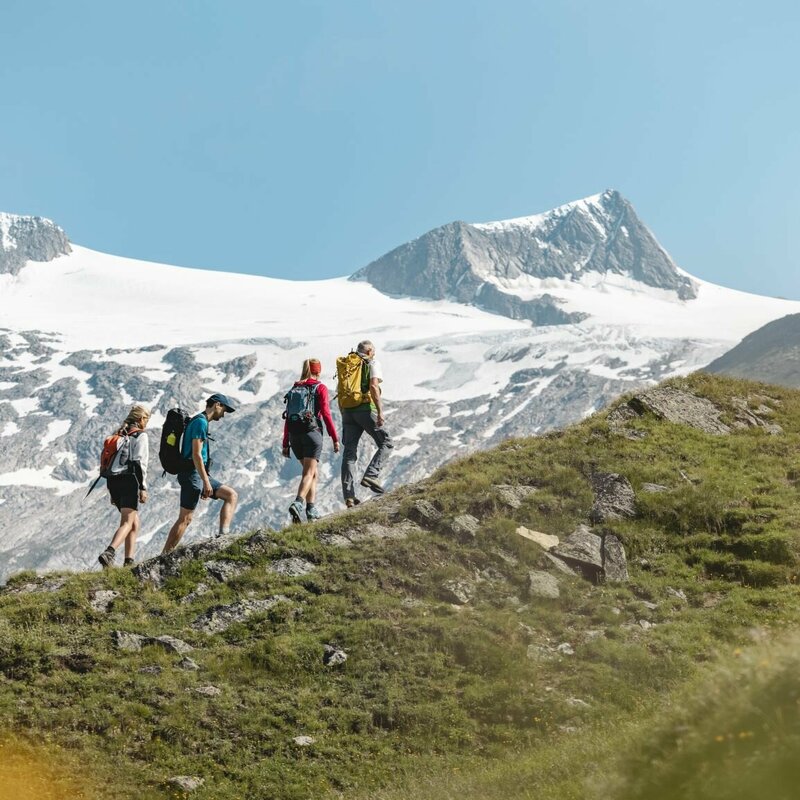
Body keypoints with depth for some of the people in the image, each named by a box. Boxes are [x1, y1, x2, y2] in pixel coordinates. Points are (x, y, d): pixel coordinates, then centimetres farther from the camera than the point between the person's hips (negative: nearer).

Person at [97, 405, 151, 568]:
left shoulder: (119, 435, 21)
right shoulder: (140, 436, -1)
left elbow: (110, 461, 20)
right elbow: (139, 463, -11)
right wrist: (143, 488, -11)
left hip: (113, 481, 8)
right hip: (129, 481, -7)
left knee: (135, 522, 17)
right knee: (127, 523, -13)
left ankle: (129, 561, 9)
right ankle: (109, 553, -36)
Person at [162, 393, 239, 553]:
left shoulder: (200, 422, 20)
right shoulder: (200, 422, -12)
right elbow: (196, 455, -19)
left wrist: (205, 482, 24)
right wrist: (206, 482, -20)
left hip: (198, 475, 10)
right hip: (193, 474, -10)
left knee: (231, 495, 5)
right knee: (185, 518, -9)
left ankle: (224, 533, -8)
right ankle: (165, 556, -7)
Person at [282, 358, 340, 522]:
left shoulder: (294, 388, 14)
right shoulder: (320, 388, 0)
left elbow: (288, 418, 12)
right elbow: (326, 414, -8)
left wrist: (286, 444, 15)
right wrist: (335, 438, -4)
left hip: (295, 435, 5)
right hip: (312, 433, -5)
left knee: (313, 472, 18)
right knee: (309, 473, -10)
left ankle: (311, 510, 11)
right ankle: (298, 503, -32)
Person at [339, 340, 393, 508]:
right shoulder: (373, 363, 5)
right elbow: (373, 387, -12)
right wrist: (380, 411, -15)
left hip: (348, 412, 5)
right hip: (366, 409, -5)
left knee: (349, 454, 3)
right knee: (386, 443, 9)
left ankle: (349, 496, -4)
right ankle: (370, 475, -11)